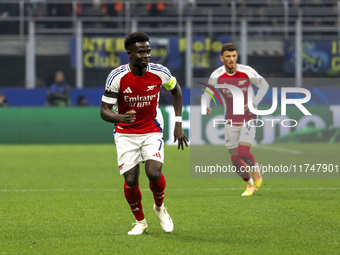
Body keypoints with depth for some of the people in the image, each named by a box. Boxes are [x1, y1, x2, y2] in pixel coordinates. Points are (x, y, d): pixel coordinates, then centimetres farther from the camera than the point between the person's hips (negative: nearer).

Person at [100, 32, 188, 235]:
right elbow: (104, 111, -15)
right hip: (125, 133, 0)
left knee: (154, 173, -20)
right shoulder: (117, 76, -18)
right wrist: (121, 117, -39)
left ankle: (160, 207, 13)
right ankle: (140, 222, 19)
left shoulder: (159, 72, -13)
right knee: (131, 181, -7)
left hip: (152, 131, 0)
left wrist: (178, 123, 4)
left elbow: (176, 90, 9)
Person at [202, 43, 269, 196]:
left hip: (248, 120, -2)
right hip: (231, 122, 2)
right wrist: (205, 106, -15)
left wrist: (254, 103, -11)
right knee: (235, 158, 3)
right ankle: (250, 184, 27)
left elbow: (264, 85, 2)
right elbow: (207, 92, 6)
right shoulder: (216, 76, -9)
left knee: (243, 152, -19)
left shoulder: (247, 72, -12)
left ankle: (255, 169, 15)